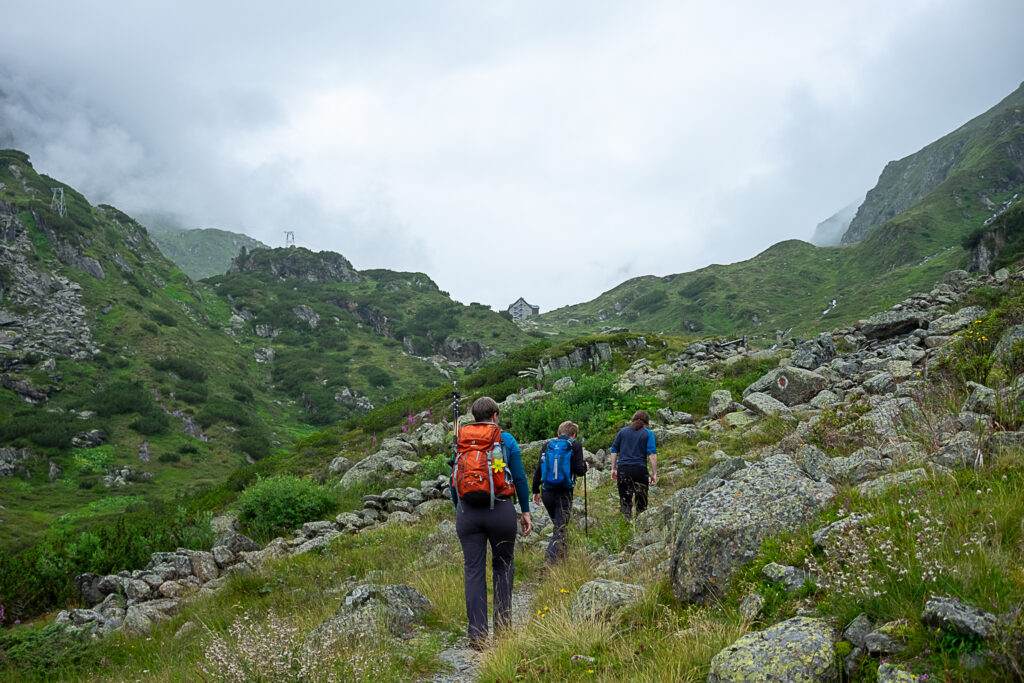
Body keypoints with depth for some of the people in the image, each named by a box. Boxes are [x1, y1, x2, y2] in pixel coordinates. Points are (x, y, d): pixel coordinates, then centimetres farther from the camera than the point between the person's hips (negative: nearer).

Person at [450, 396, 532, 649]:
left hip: (468, 512, 1)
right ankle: (502, 626, 17)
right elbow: (520, 478, 1)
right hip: (501, 510, -1)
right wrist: (526, 511, 10)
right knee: (502, 565, 16)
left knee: (474, 571, 5)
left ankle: (477, 635, 4)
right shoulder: (507, 440, 0)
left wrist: (458, 511, 19)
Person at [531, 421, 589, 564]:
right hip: (564, 493, -4)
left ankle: (562, 554, 28)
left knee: (558, 524, 22)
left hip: (546, 492, 4)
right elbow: (579, 470, -7)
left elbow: (538, 469, 7)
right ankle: (551, 555, -17)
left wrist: (535, 491, 13)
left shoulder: (547, 445, 9)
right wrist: (585, 466, 15)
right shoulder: (575, 446, -1)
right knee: (561, 527, 0)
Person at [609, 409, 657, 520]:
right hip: (640, 470, -2)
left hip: (623, 469, 2)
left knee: (625, 502, 5)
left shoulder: (622, 431, 11)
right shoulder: (648, 433, 2)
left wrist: (613, 469, 16)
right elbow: (652, 454, -6)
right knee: (641, 504, 9)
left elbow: (614, 450, 11)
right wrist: (654, 473, -6)